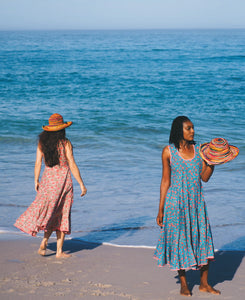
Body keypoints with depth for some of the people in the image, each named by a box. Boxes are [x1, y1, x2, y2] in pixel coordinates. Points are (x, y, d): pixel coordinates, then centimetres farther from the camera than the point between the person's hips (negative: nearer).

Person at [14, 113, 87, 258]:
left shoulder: (42, 143, 0)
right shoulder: (65, 143, -10)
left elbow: (38, 163, 1)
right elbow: (73, 166, -11)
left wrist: (36, 181, 13)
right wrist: (82, 185, -5)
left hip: (47, 179, 3)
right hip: (63, 179, -3)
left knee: (50, 213, 15)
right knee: (62, 215, 6)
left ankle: (44, 241, -5)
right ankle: (59, 251, 9)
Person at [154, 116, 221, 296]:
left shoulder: (198, 150, 4)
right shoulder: (169, 151, -4)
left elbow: (205, 177, 3)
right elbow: (166, 181, -1)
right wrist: (161, 209, -2)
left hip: (196, 201, 3)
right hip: (176, 202, -3)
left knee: (203, 238, 2)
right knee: (179, 240, 3)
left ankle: (204, 283, 17)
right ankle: (183, 284, 17)